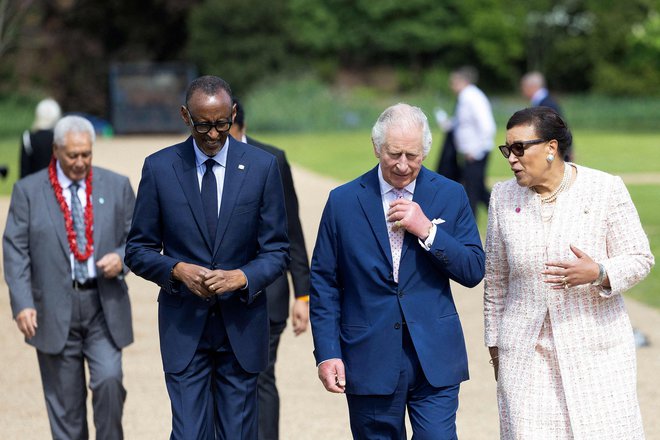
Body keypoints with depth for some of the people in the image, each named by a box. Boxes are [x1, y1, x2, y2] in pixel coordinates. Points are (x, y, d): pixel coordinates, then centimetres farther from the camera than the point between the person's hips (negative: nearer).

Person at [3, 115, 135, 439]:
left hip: (104, 306, 1)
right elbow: (15, 251, 0)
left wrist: (121, 257, -11)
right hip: (54, 312, 0)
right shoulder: (28, 190, 2)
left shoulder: (116, 186, 7)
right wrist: (22, 304, -10)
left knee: (109, 381, -16)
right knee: (65, 401, 5)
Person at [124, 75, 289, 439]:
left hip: (241, 324, 1)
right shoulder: (159, 167, -1)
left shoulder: (262, 166, 0)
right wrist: (177, 270, -15)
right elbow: (137, 250, 4)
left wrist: (241, 277, -17)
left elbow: (277, 251, 2)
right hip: (184, 327, -1)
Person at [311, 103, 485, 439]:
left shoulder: (450, 196, 3)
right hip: (369, 360, 0)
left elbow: (474, 272, 0)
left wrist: (427, 231, -14)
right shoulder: (343, 201, 1)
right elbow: (324, 282, 3)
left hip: (434, 360, 0)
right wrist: (327, 353, -5)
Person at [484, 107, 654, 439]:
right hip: (525, 354, 2)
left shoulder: (605, 190, -4)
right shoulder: (503, 197, 5)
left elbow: (640, 258, -1)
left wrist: (598, 273, -21)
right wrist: (495, 344, 14)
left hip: (595, 347, -2)